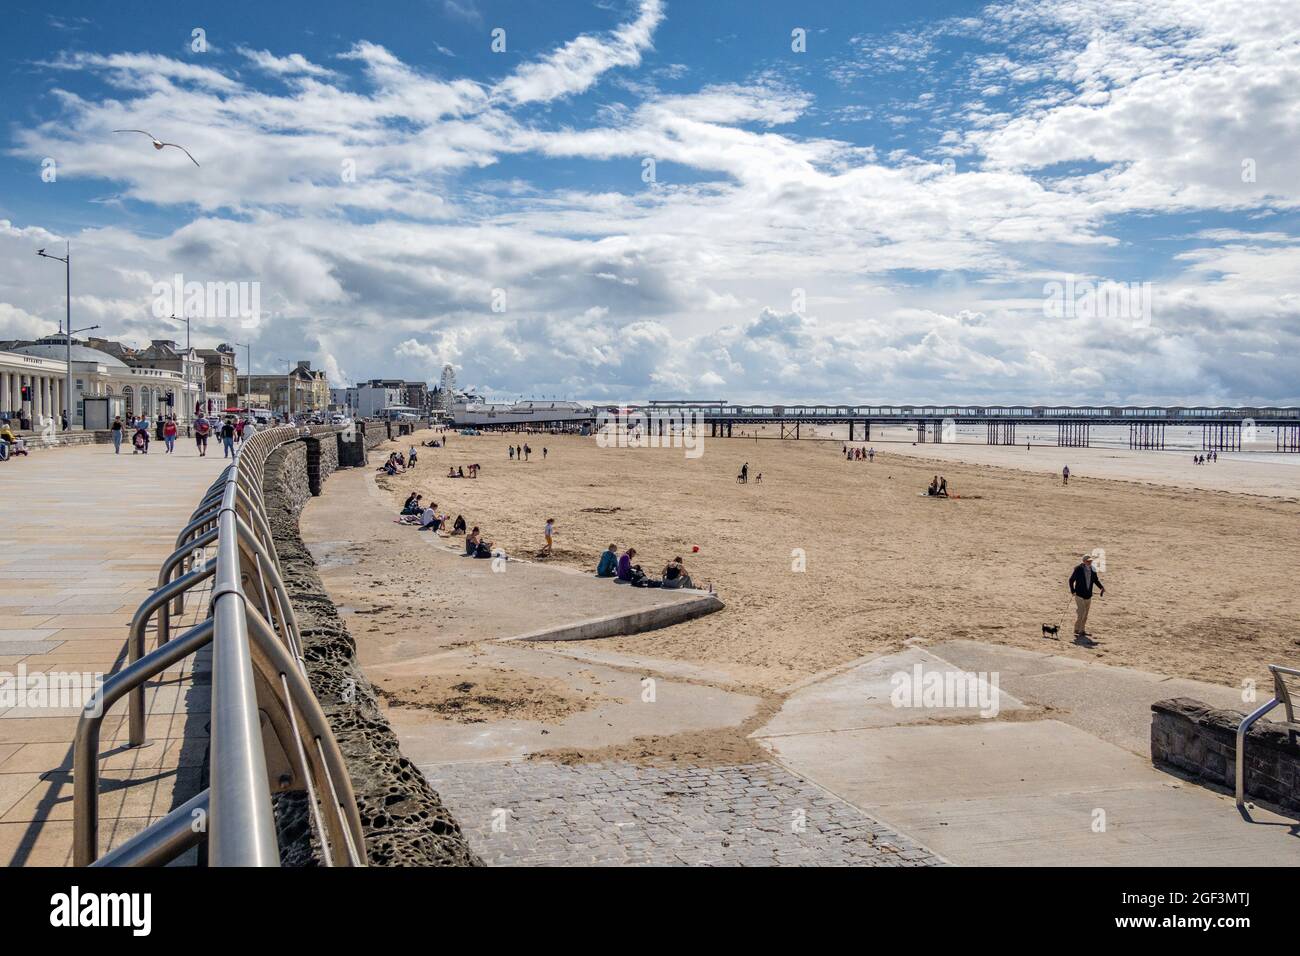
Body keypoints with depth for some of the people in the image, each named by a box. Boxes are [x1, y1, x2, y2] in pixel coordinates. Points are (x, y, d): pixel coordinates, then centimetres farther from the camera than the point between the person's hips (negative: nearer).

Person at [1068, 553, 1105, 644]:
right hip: (1079, 595, -6)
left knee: (1085, 614, 11)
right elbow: (1071, 580, -4)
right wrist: (1072, 590, -10)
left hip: (1088, 595, 6)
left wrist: (1101, 587, 0)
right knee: (1080, 613, -12)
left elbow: (1096, 580, 16)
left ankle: (1082, 630, 22)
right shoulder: (1078, 569, -11)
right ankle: (1076, 631, -2)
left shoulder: (1093, 570, 3)